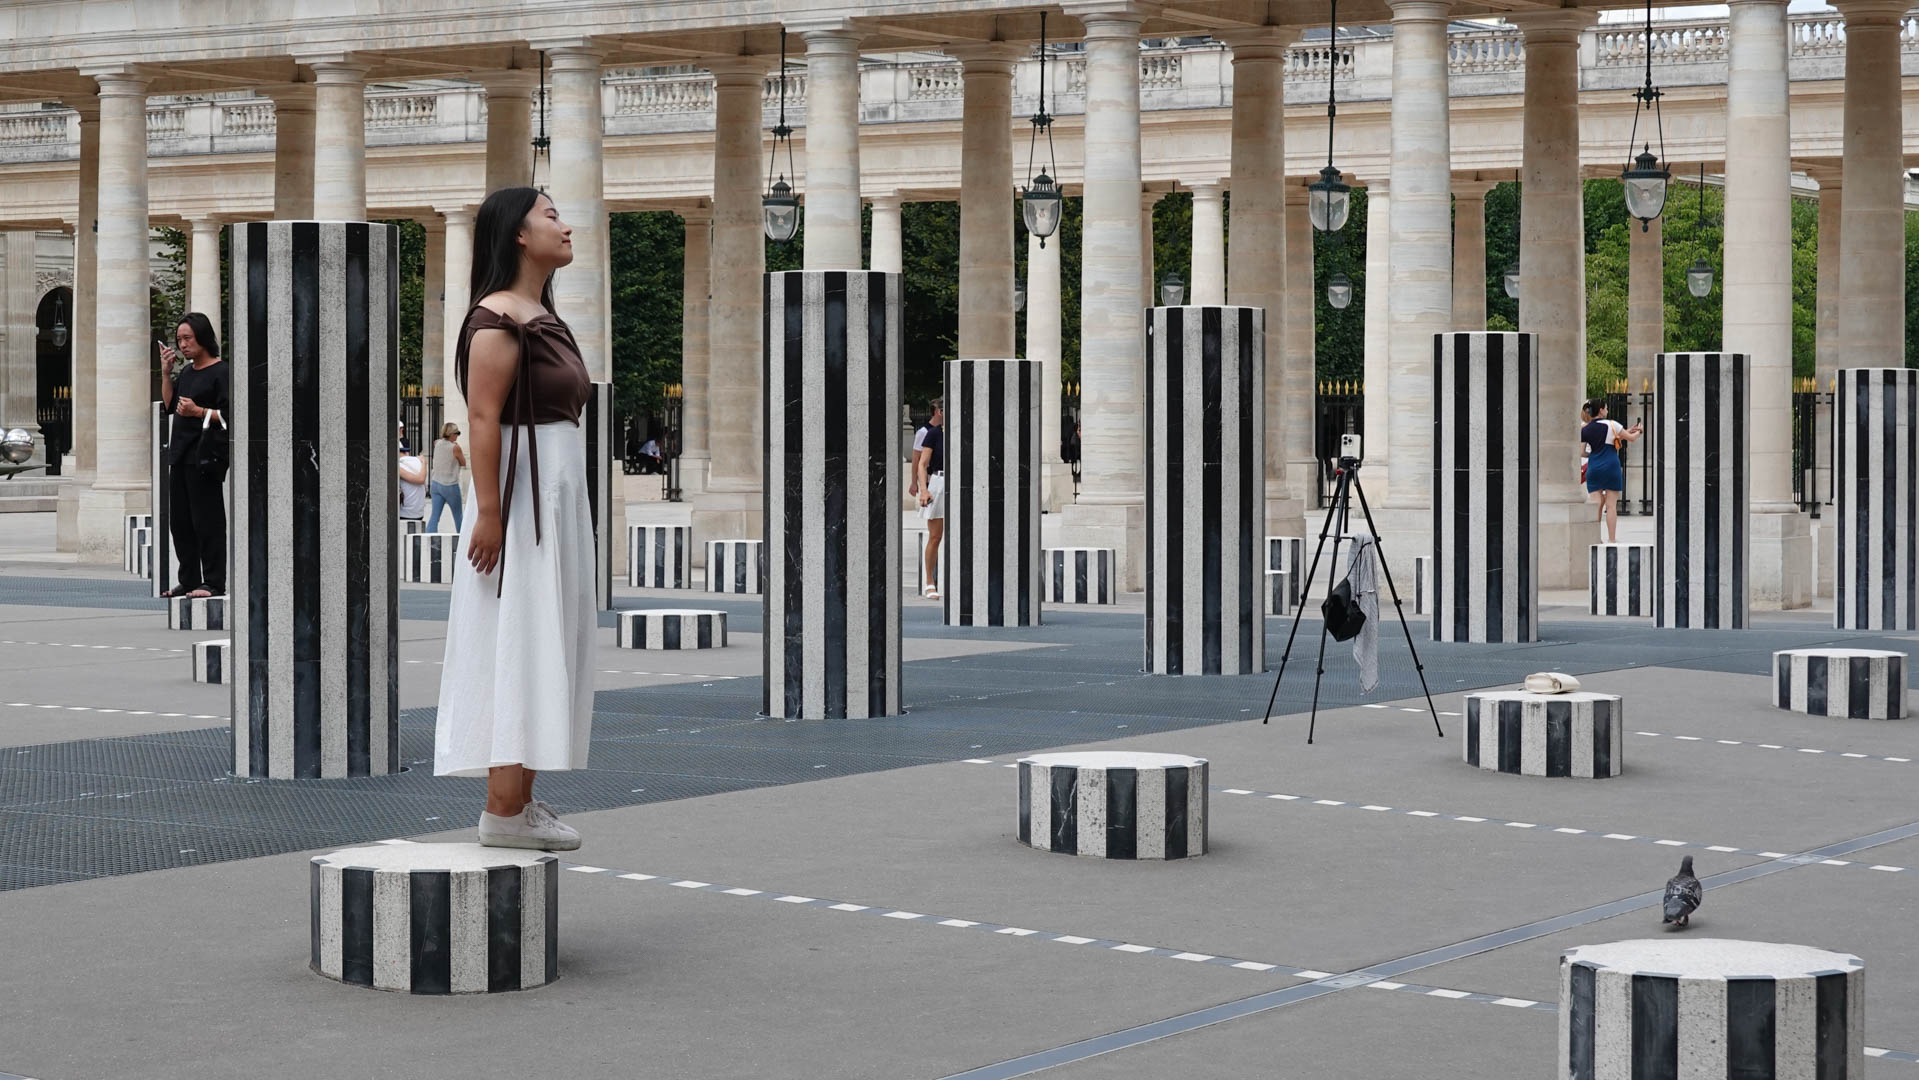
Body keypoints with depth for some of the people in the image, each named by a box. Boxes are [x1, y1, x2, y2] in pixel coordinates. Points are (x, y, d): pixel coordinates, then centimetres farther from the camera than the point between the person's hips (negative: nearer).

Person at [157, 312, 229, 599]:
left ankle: (214, 583, -4)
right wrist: (166, 372, 10)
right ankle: (189, 581, 16)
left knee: (206, 519, -7)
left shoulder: (221, 372, -7)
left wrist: (198, 411, -24)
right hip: (181, 454, 9)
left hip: (205, 454, -9)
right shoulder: (186, 373, 18)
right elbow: (169, 405, 17)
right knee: (179, 521, 9)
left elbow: (228, 414, -12)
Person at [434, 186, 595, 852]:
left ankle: (521, 797, 15)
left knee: (544, 651, 11)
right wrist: (489, 511, -25)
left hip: (559, 495, 10)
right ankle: (503, 809, -9)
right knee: (518, 644, -10)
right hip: (521, 495, -10)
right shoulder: (499, 320, -14)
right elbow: (483, 416, -20)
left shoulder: (542, 317, 17)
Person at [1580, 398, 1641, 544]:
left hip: (1593, 468, 3)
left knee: (1596, 504, 7)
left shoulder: (1584, 430, 5)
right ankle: (1612, 539, 1)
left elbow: (1581, 452, 4)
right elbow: (1632, 438, 3)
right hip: (1611, 467, -3)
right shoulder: (1611, 425, -5)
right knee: (1611, 505, 1)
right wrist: (1638, 431, 24)